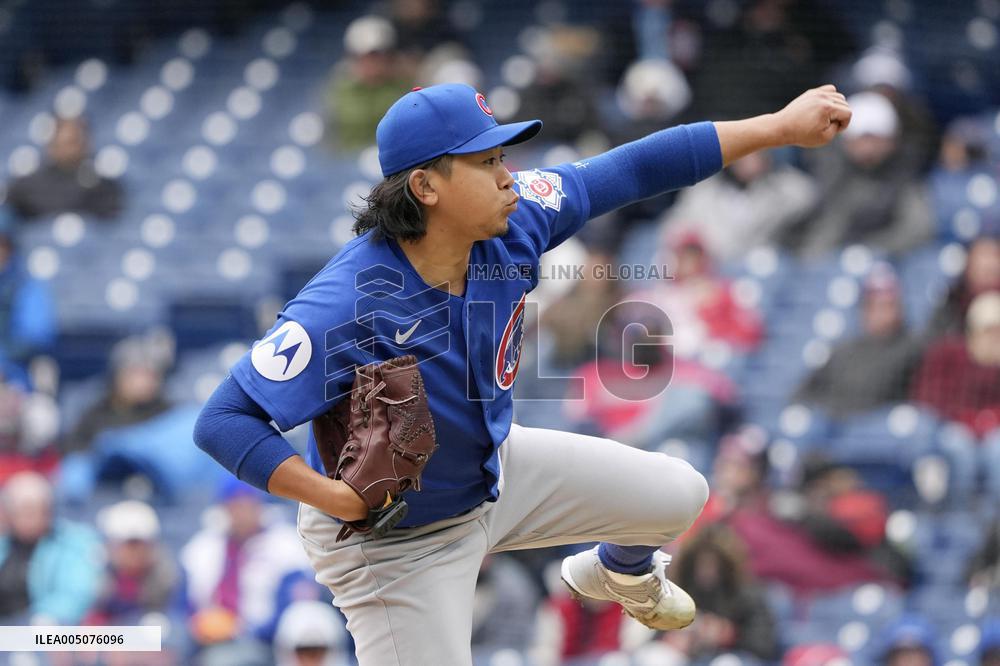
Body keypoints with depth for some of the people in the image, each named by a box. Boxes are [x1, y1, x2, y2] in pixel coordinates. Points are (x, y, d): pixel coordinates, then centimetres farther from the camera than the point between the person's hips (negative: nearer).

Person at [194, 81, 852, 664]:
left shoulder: (512, 227, -18)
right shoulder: (346, 307, -37)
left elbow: (632, 171, -9)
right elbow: (224, 420, -36)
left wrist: (780, 127, -9)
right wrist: (340, 500, -40)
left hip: (496, 470, 7)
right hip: (397, 542, -7)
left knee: (678, 495, 17)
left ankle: (621, 573, 52)